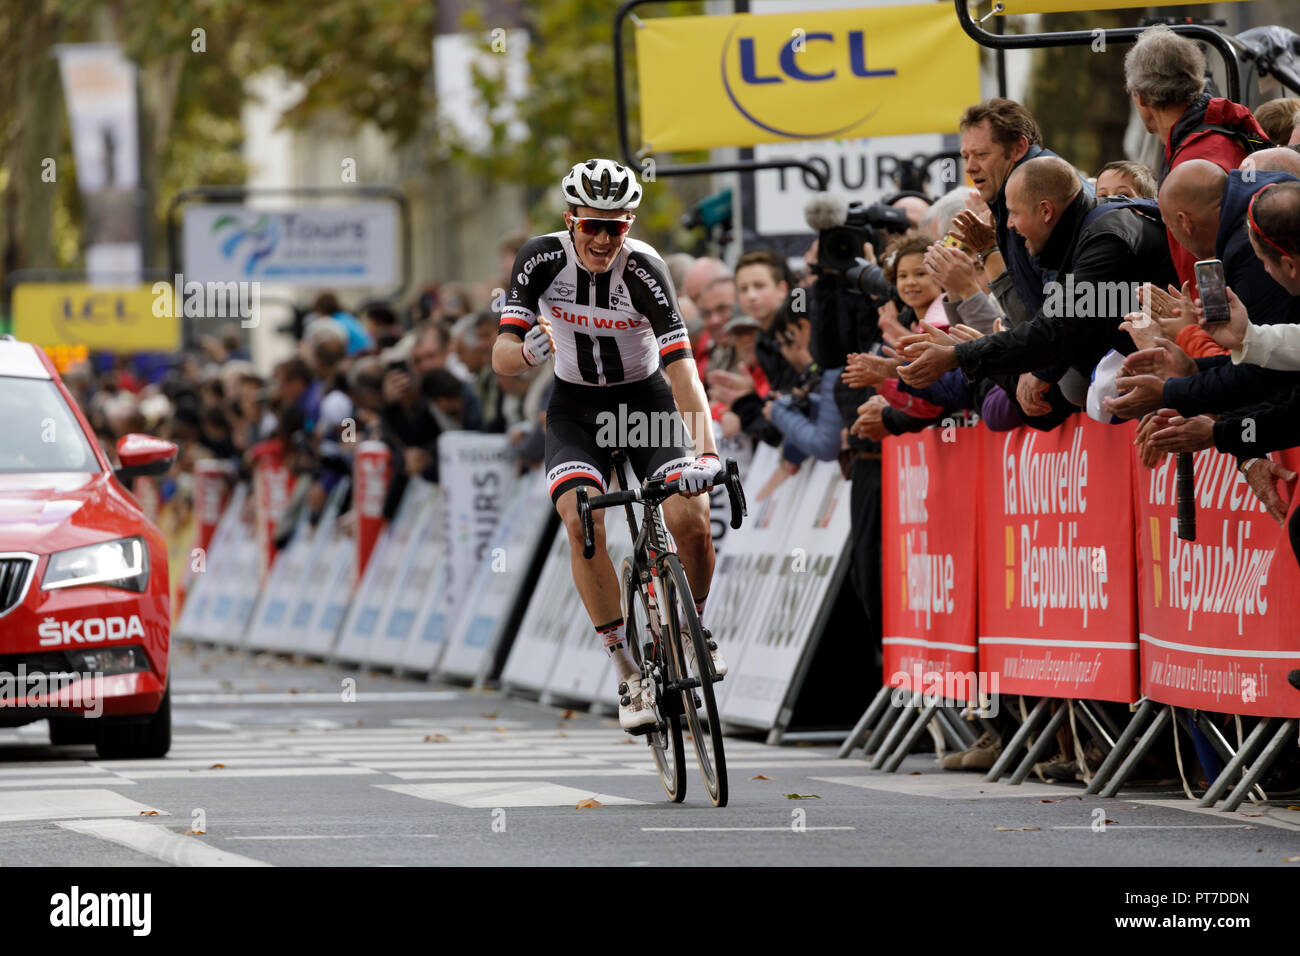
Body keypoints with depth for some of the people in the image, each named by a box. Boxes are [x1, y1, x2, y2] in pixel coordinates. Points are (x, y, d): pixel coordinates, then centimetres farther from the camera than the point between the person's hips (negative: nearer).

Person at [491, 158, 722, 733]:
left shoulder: (644, 268, -24)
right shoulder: (541, 259, -18)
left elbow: (681, 365, -31)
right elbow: (501, 358, -18)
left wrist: (706, 452, -44)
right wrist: (528, 351, -43)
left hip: (646, 400, -1)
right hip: (576, 409, 1)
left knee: (690, 518, -22)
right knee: (582, 521, -26)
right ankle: (629, 669, -14)